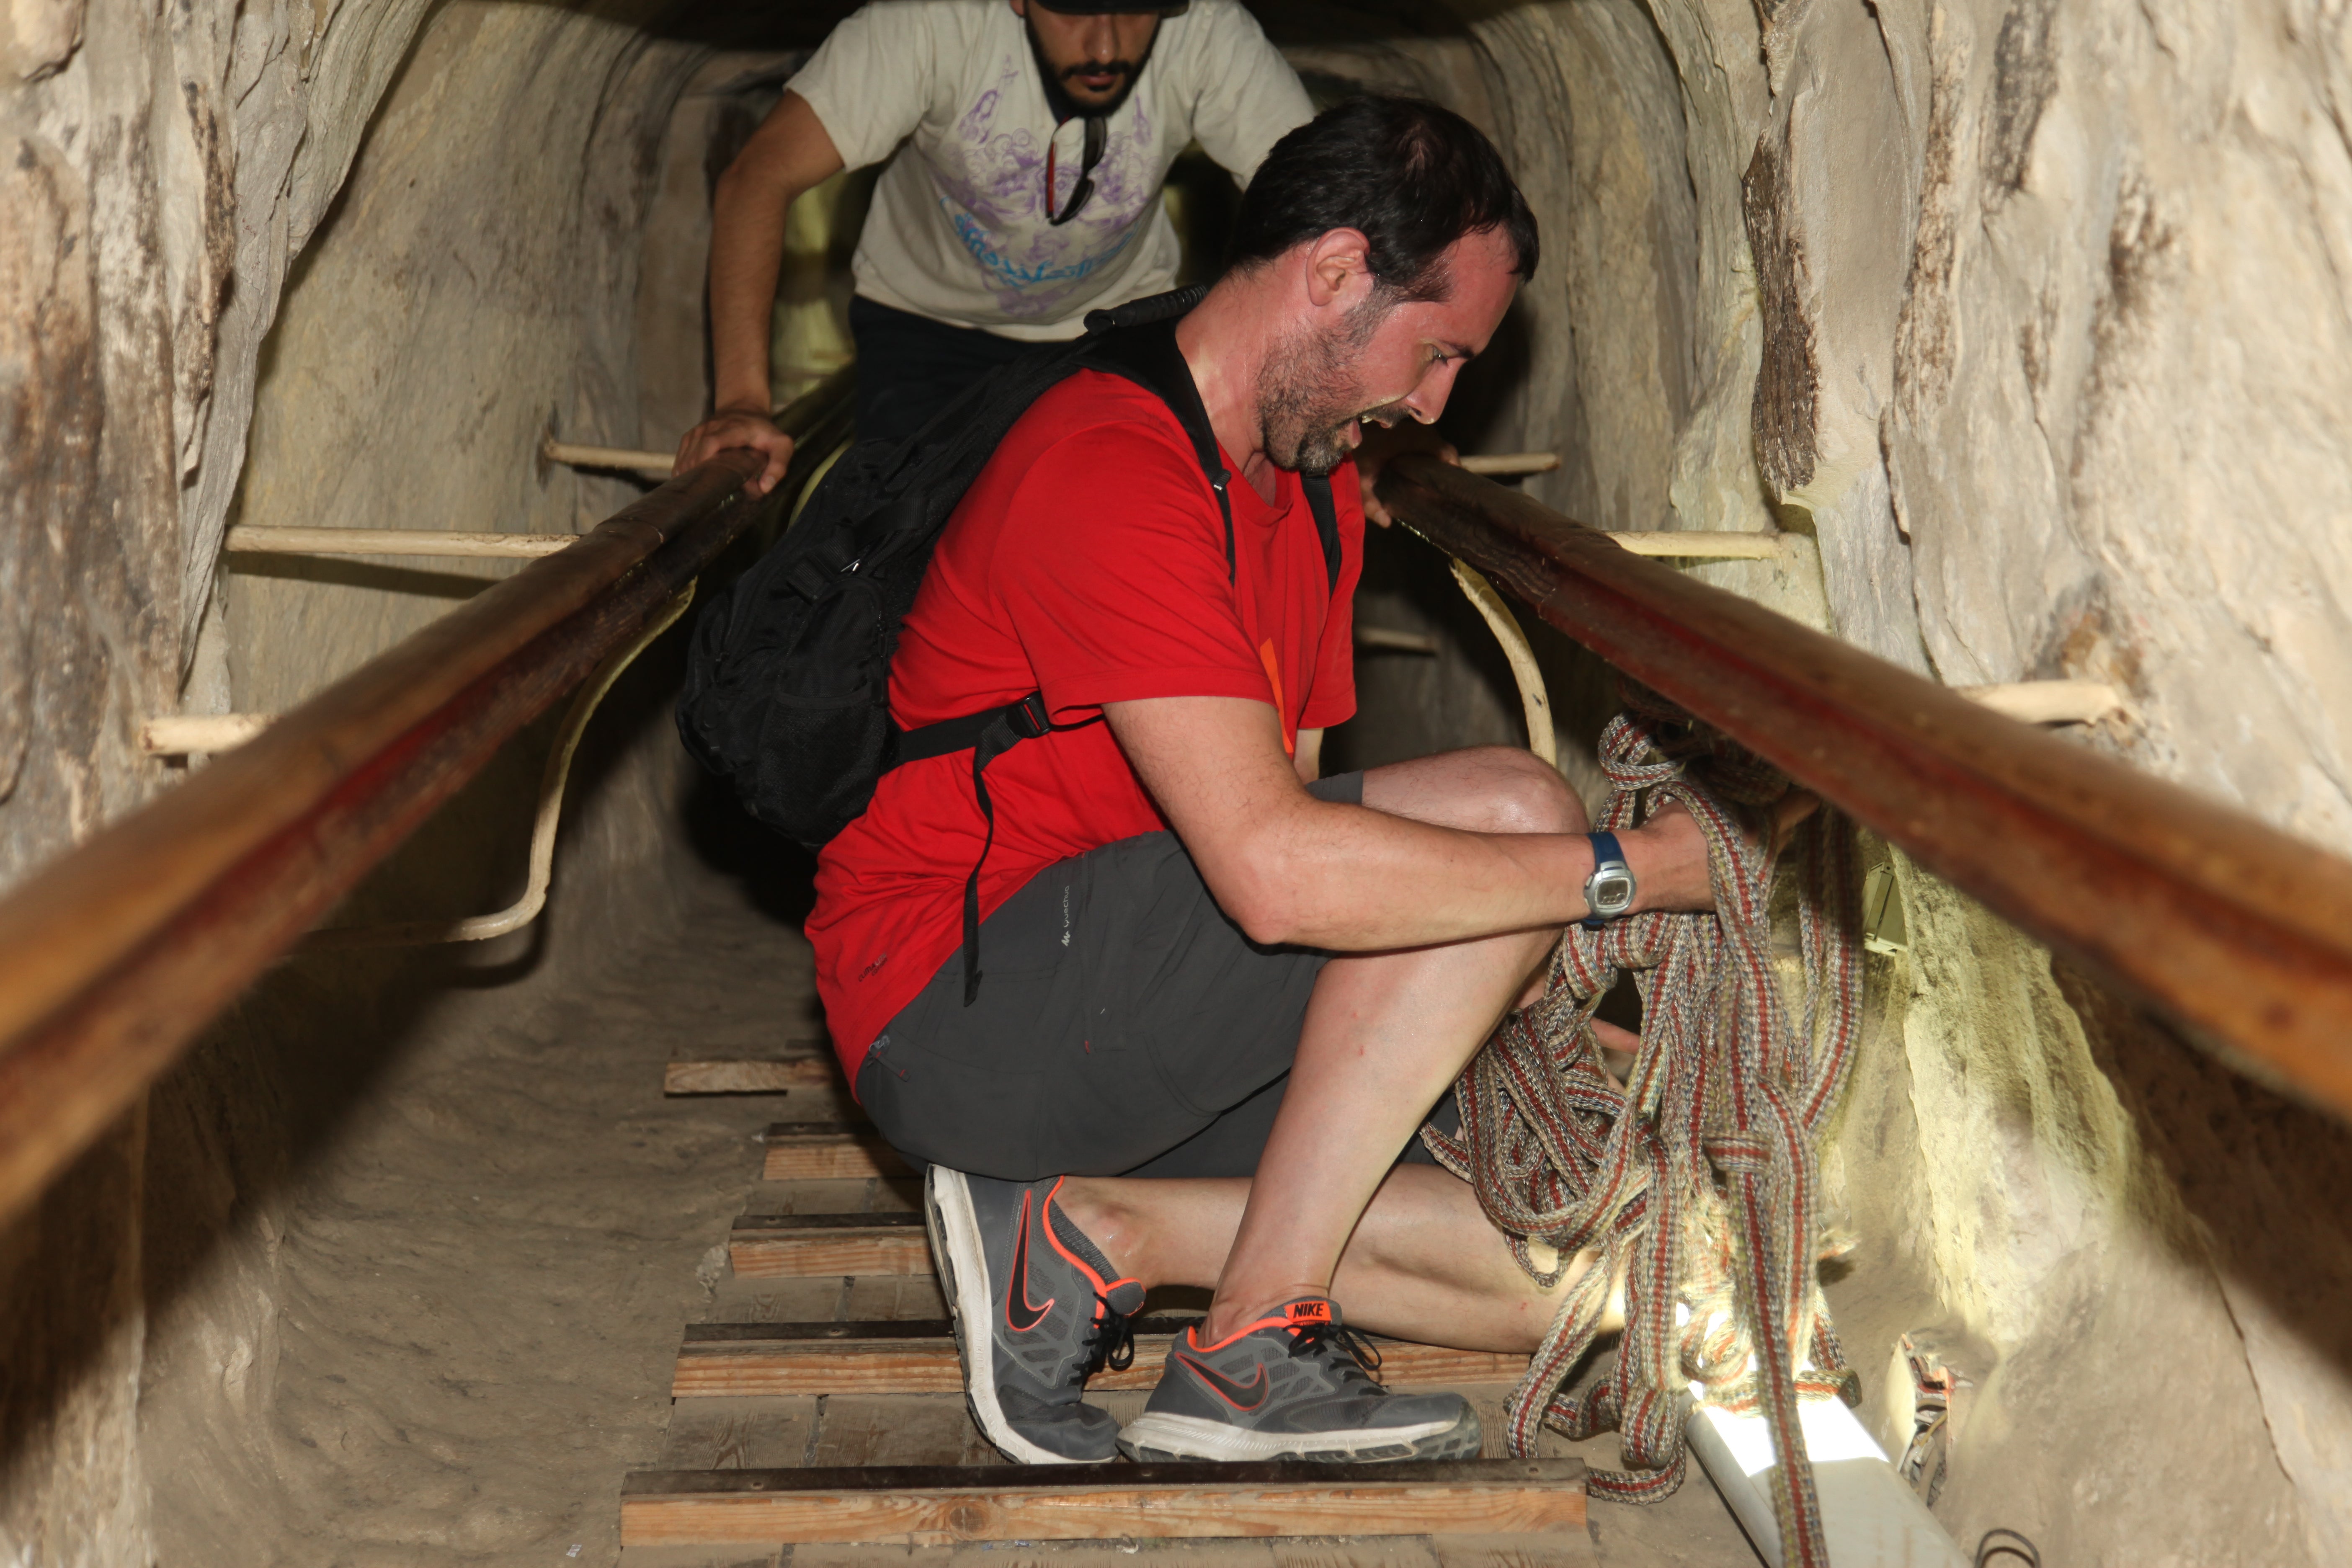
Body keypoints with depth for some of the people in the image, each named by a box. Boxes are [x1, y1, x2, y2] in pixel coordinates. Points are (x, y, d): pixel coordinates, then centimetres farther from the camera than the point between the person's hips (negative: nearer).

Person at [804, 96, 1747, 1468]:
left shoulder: (1321, 487, 14)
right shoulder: (1112, 468, -19)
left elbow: (1286, 815, 12)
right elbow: (1278, 870, -29)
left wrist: (1511, 1000, -1)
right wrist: (1623, 871, -20)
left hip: (1116, 1029, 9)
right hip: (952, 1005, -9)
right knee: (1506, 805, -22)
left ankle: (1089, 1230, -7)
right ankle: (1256, 1351, -17)